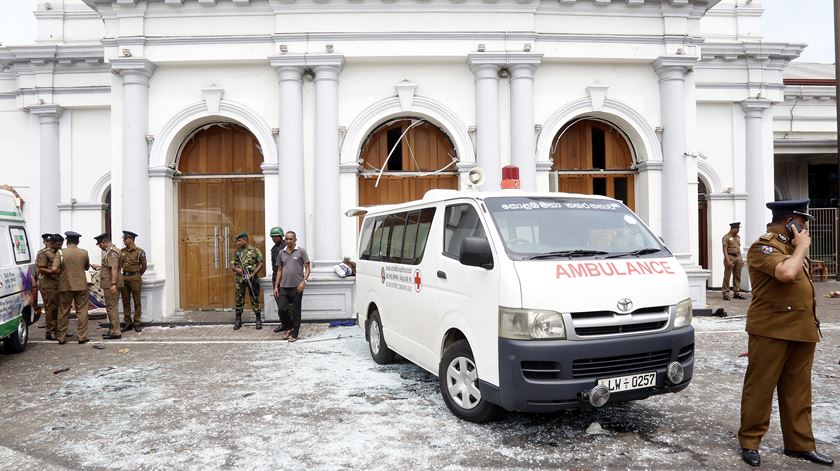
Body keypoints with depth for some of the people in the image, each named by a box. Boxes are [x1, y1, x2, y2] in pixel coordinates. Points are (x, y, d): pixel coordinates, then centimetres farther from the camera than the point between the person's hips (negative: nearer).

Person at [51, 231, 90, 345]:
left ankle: (61, 337, 15)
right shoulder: (84, 253, -1)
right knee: (82, 311, 5)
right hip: (81, 286, 0)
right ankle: (82, 337, 4)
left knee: (63, 312, 10)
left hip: (65, 286, 0)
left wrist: (62, 272, 4)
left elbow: (54, 268, -15)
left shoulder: (61, 253, -6)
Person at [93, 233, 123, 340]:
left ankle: (115, 333, -4)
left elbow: (114, 269, -27)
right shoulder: (110, 251, 17)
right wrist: (99, 267, 36)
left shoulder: (111, 252, -17)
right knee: (111, 307, 16)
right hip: (109, 284, 11)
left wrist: (113, 284, -33)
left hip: (111, 285, -11)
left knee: (111, 308, -7)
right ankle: (113, 330, 24)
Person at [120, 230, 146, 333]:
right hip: (124, 278, 5)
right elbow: (120, 264, 18)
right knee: (125, 301, 7)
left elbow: (144, 266, 3)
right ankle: (128, 323, 14)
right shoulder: (122, 251, 8)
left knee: (137, 301, 0)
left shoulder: (140, 252, -6)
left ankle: (137, 324, 6)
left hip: (135, 278, -5)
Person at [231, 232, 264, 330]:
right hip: (239, 279, 4)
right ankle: (238, 321, 15)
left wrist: (253, 274, -14)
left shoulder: (254, 250, 0)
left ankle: (259, 321, 7)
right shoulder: (236, 252, 12)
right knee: (239, 300, 6)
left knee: (255, 300, -1)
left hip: (252, 279, -4)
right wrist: (236, 269, -9)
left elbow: (260, 264, -3)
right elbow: (232, 266, 13)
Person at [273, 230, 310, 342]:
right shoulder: (281, 253, 11)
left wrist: (304, 281, -16)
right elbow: (279, 270, 15)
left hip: (297, 287, -4)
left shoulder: (301, 251, -1)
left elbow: (307, 268, -3)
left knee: (296, 311, 3)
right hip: (284, 286, 4)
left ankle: (294, 333, 14)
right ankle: (288, 328, 23)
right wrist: (276, 286, 10)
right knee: (282, 309, 0)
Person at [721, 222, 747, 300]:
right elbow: (725, 249, -12)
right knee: (727, 276, -5)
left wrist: (741, 259, 15)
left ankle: (737, 292, 15)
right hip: (730, 257, -7)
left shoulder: (738, 237, 15)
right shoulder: (726, 237, -7)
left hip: (738, 258, 7)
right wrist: (727, 260, -19)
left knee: (737, 276, 9)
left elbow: (739, 248, 21)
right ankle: (725, 293, -1)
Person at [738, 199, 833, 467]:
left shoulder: (791, 246, 19)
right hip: (772, 331, -9)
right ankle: (749, 442, 10)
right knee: (760, 387, 0)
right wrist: (802, 246, -13)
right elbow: (787, 273, -28)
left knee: (798, 391, 13)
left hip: (801, 331, 9)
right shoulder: (763, 247, -11)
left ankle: (800, 444, 23)